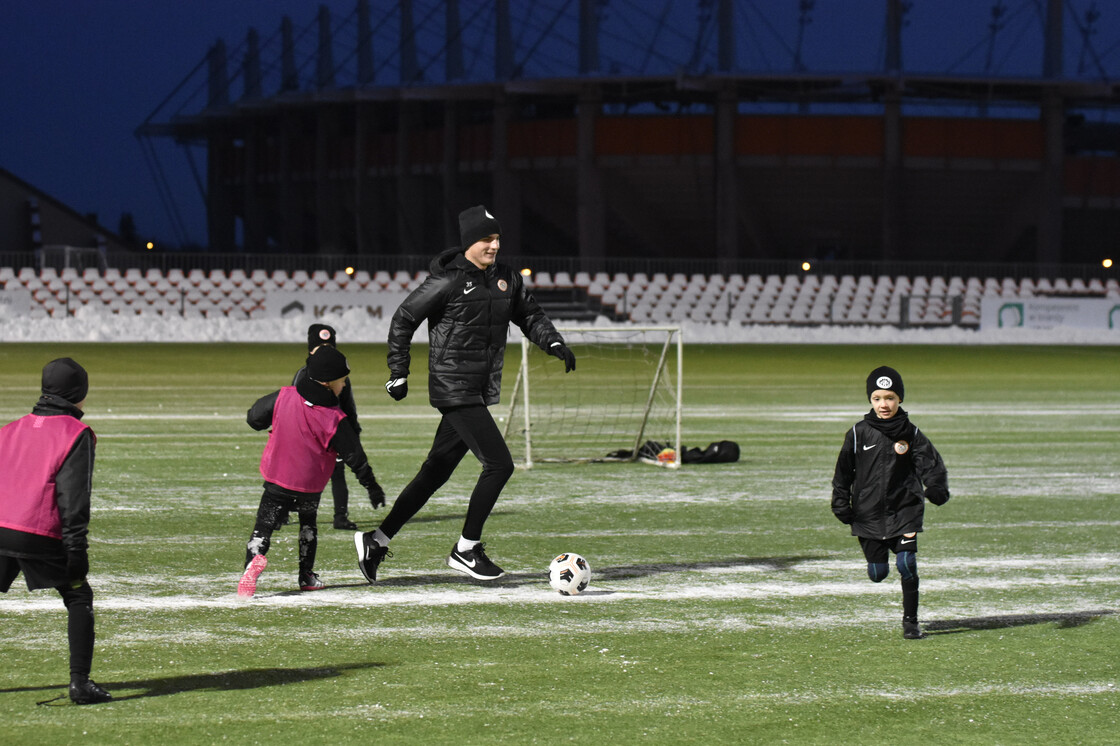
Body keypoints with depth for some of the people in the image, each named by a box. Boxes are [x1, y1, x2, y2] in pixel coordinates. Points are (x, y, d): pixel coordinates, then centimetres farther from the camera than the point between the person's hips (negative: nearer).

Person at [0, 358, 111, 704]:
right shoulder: (76, 434, 0)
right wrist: (76, 550, -8)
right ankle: (80, 682, -1)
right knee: (79, 598, 9)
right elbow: (74, 497, -7)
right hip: (41, 537, -5)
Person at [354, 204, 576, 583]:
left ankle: (377, 540, 20)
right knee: (499, 464, -13)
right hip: (455, 391, -8)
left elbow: (530, 316, 19)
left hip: (483, 391, 8)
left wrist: (554, 343, 1)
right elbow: (403, 320, -5)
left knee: (436, 472, 11)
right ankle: (466, 549, -1)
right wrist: (398, 374, -5)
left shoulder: (506, 278, 9)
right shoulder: (448, 280, -12)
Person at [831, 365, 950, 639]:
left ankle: (910, 621, 2)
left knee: (907, 565, -13)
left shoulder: (910, 434, 0)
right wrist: (841, 504, -1)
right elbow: (843, 471, 5)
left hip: (905, 510, -1)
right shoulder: (859, 434, 0)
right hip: (868, 513, 1)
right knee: (877, 573, 4)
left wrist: (936, 489, -25)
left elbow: (931, 463, -6)